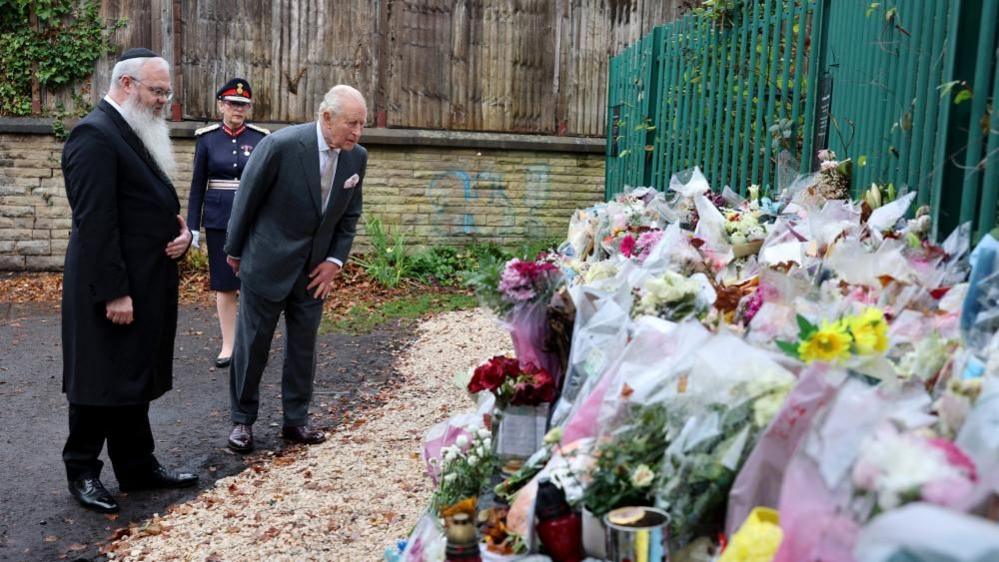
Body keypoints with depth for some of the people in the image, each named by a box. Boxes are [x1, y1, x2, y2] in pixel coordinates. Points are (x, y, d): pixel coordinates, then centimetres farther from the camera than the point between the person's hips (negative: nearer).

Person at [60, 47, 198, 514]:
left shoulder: (140, 133, 13)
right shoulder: (95, 134, -16)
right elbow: (95, 223, -21)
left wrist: (180, 232, 0)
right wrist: (114, 292, -22)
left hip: (147, 284, 9)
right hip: (112, 290, -9)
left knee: (135, 380, 16)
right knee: (102, 383, 4)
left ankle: (138, 467, 27)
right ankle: (82, 472, 20)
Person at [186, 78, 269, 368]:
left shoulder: (261, 137, 1)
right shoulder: (206, 137, 1)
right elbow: (198, 184, 4)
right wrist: (193, 226, 1)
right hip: (219, 221, 1)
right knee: (224, 285, 6)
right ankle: (228, 346, 17)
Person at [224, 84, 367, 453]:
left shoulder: (357, 157, -4)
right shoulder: (281, 145, -20)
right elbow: (246, 199, -9)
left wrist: (335, 260, -2)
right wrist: (234, 250, 0)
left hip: (315, 270, 5)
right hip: (267, 264, -4)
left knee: (303, 347, 11)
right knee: (252, 345, 7)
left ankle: (296, 420, 24)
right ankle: (242, 420, 22)